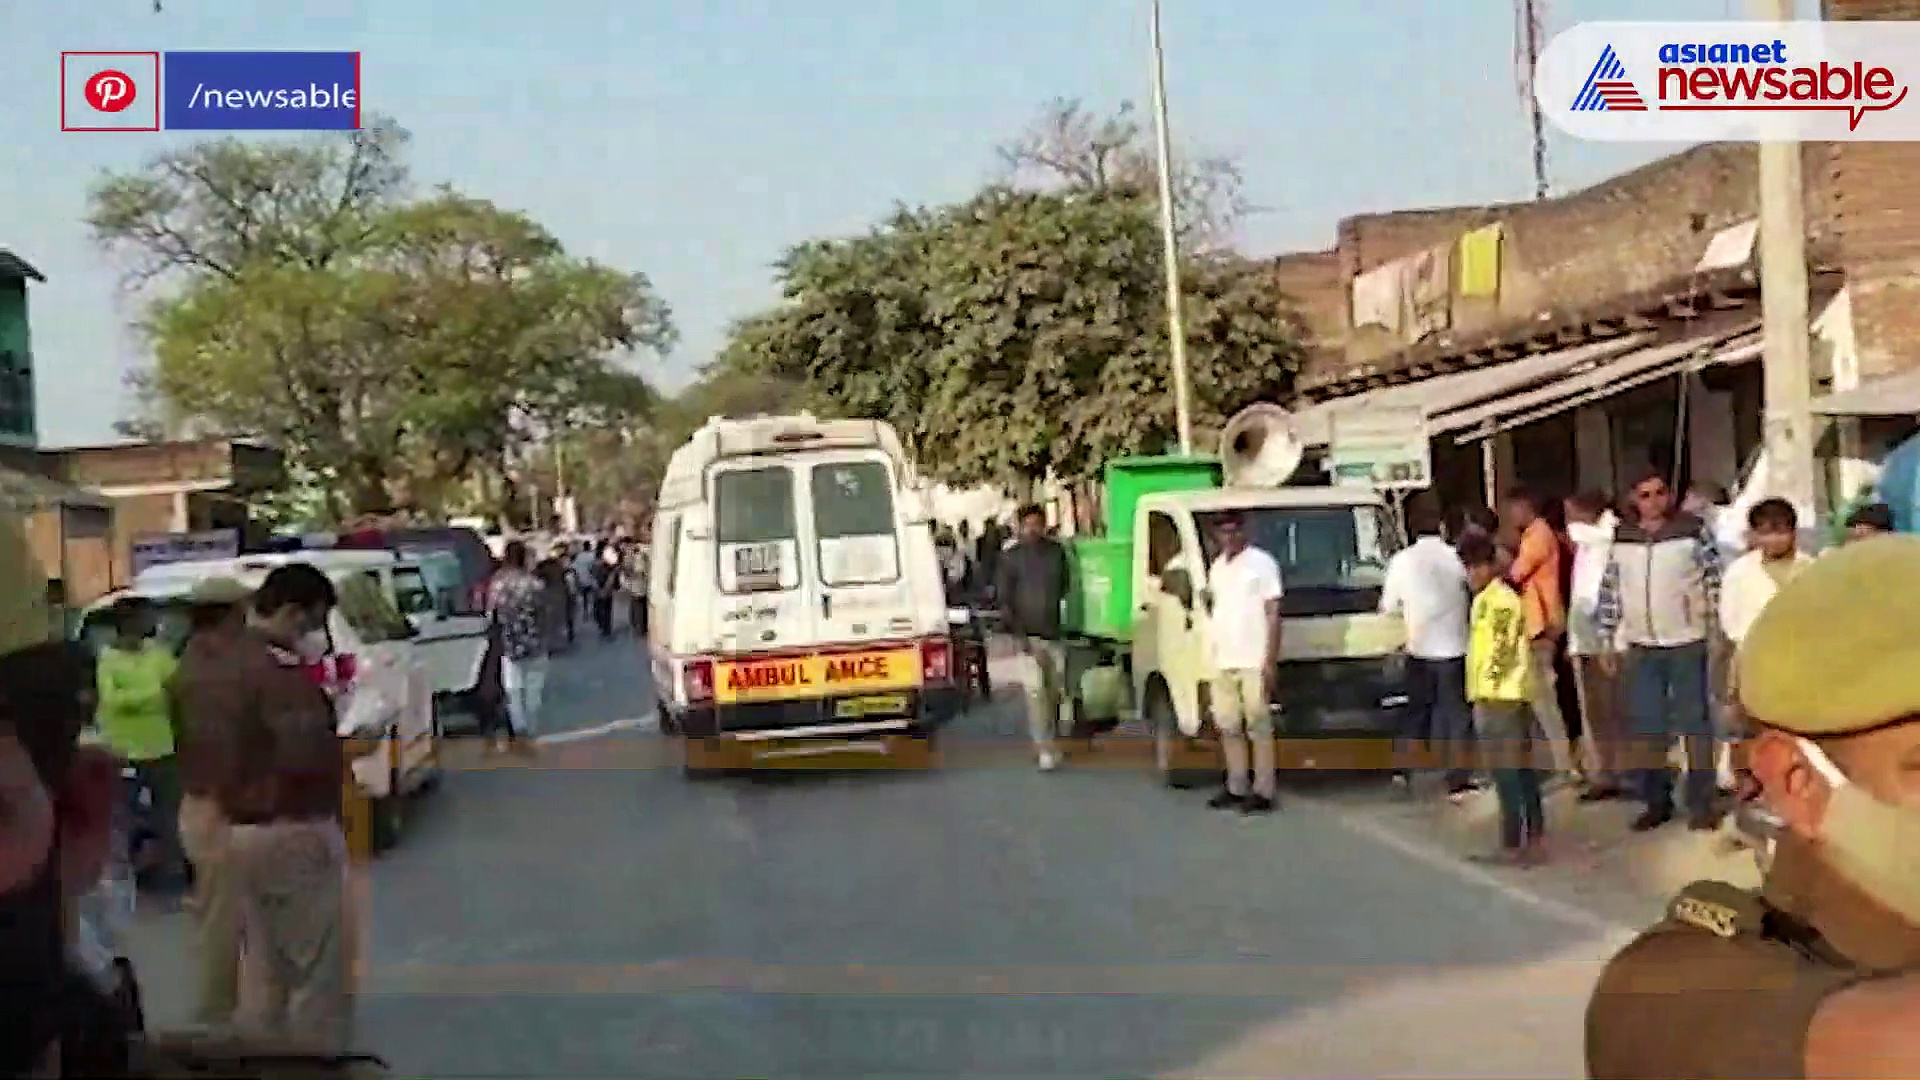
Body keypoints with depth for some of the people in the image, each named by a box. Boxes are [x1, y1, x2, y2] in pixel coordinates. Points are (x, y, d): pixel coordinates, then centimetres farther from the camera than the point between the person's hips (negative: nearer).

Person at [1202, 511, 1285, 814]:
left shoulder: (1262, 563, -4)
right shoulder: (1217, 568, 14)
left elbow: (1273, 614, -6)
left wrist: (1271, 661, -13)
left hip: (1254, 662, -6)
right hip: (1222, 662, 6)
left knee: (1259, 727, -4)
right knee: (1228, 727, 9)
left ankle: (1264, 791, -1)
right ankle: (1236, 788, 17)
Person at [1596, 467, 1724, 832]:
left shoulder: (1692, 530, -6)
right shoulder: (1620, 539, 3)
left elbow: (1716, 580, -3)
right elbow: (1609, 590, 8)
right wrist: (1607, 640, 7)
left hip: (1688, 643, -3)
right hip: (1641, 648, 3)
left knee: (1694, 724, 3)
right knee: (1645, 727, 8)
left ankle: (1701, 804, 12)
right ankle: (1656, 801, 20)